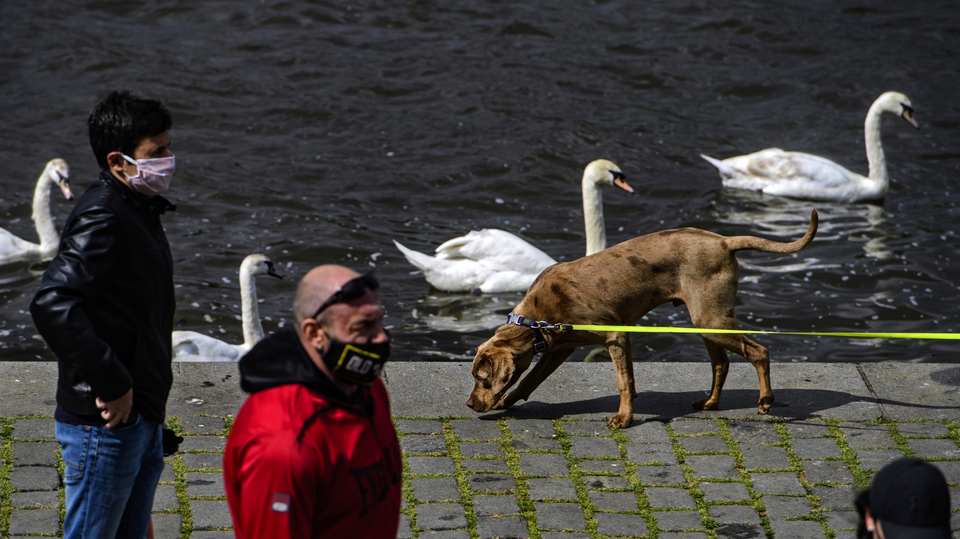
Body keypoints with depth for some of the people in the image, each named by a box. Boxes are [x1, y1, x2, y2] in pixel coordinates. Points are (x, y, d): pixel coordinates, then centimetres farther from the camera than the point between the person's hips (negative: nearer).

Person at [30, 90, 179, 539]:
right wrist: (112, 386, -26)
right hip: (105, 420, -10)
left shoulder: (139, 212, 13)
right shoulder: (101, 219, -18)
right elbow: (52, 304, -30)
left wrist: (151, 401, 17)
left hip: (141, 416, 10)